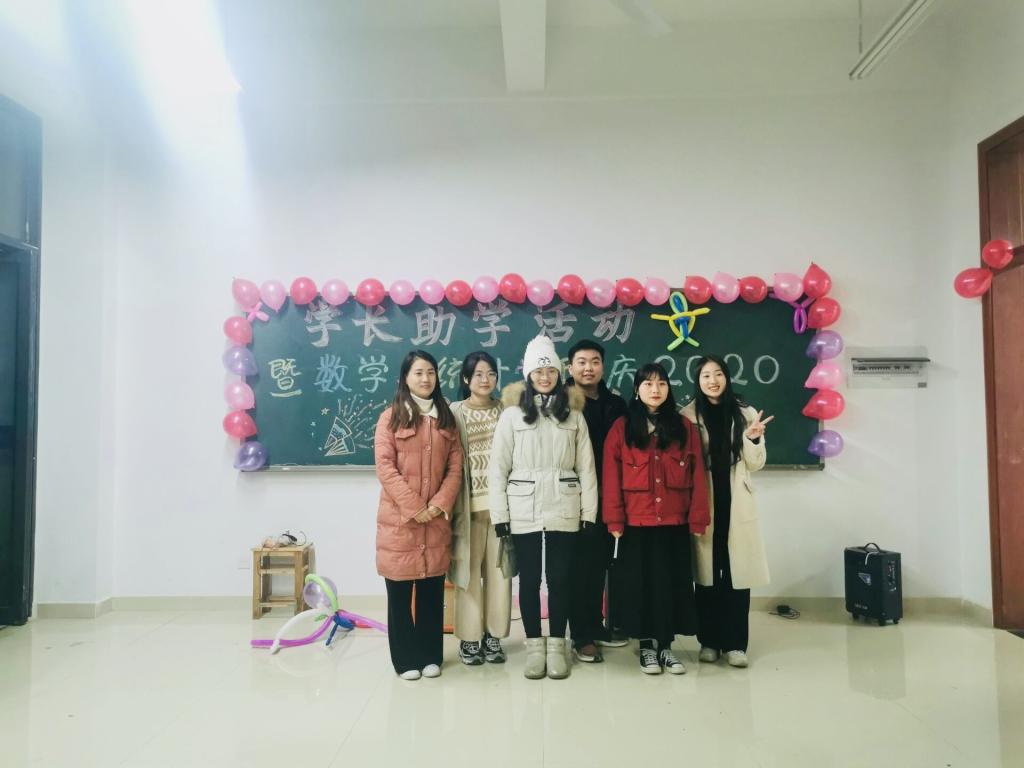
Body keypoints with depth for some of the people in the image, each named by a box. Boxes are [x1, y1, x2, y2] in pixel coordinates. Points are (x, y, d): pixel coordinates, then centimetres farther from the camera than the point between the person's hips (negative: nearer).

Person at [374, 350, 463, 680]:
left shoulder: (446, 418, 11)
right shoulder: (391, 416, 0)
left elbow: (455, 466, 5)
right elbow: (385, 467, -8)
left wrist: (440, 504, -9)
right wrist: (413, 507, -14)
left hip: (436, 519, 3)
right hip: (399, 518, -3)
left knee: (433, 590, 9)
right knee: (400, 591, 4)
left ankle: (430, 656, 21)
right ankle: (405, 659, 16)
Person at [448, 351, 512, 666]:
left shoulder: (505, 410, 8)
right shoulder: (455, 413, 2)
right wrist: (453, 504, -6)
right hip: (470, 503, -2)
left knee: (498, 570, 6)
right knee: (469, 571, 3)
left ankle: (493, 635, 18)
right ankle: (469, 637, 15)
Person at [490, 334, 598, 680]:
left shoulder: (574, 415, 5)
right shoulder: (512, 414, 1)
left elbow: (586, 466, 4)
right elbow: (499, 467, 0)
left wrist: (589, 511, 0)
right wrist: (499, 513, -5)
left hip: (564, 509, 1)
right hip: (523, 510, -1)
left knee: (560, 578, 6)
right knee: (529, 578, 8)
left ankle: (557, 646, 21)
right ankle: (534, 646, 21)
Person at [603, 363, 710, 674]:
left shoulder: (684, 427, 5)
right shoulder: (622, 428, 1)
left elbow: (697, 476, 3)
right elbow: (612, 477, -2)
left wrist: (698, 519, -2)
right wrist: (614, 520, -8)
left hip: (674, 523, 1)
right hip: (636, 524, -1)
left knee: (672, 583, 8)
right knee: (640, 584, 7)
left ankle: (666, 646, 22)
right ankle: (647, 646, 21)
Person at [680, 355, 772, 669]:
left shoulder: (745, 414, 6)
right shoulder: (688, 416, 1)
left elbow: (755, 465, 6)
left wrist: (754, 439, -11)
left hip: (737, 505, 1)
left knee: (737, 572, 2)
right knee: (706, 573, 4)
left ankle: (735, 643, 13)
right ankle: (709, 640, 16)